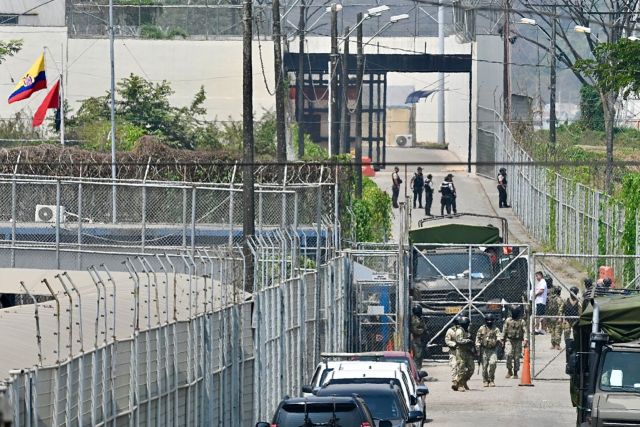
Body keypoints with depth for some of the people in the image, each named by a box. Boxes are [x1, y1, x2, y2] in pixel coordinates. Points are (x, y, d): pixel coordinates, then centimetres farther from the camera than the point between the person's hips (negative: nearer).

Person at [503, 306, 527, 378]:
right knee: (508, 355, -16)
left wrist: (525, 339, -21)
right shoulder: (508, 320, 6)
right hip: (509, 340, 1)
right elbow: (504, 330, 10)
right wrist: (502, 340, 6)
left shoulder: (521, 321, 1)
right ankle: (509, 371, -2)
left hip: (518, 341, -1)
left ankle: (515, 373, 13)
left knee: (517, 357, 2)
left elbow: (525, 331, -6)